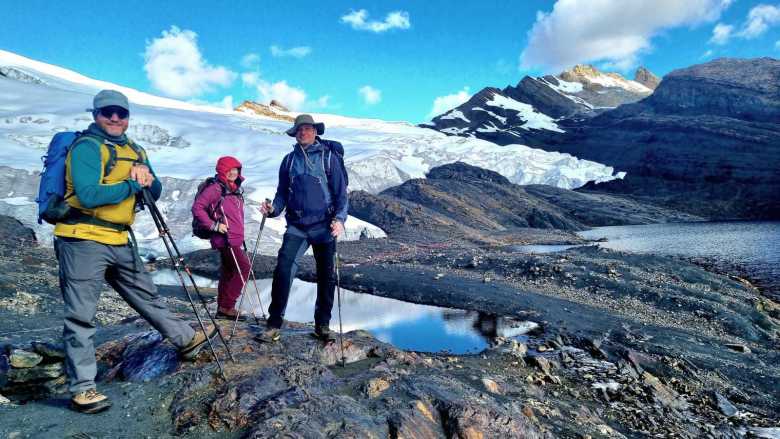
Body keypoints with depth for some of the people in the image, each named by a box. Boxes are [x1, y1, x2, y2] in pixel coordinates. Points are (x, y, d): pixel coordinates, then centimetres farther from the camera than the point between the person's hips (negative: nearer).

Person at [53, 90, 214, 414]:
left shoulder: (134, 151, 15)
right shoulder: (87, 146, -10)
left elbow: (155, 193, 14)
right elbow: (88, 195, -22)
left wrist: (147, 178, -7)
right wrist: (132, 184, -13)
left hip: (120, 242, 8)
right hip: (83, 241, -7)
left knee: (147, 296, 20)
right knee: (81, 316, 0)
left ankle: (186, 340, 34)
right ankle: (82, 387, 8)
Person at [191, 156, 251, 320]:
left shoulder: (236, 190, 16)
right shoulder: (215, 188, -10)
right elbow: (197, 208, -15)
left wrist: (240, 235, 22)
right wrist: (213, 225, -17)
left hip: (235, 238, 9)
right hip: (225, 238, -9)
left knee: (228, 273, 12)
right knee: (244, 268, -11)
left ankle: (223, 309, 20)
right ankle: (226, 306, -4)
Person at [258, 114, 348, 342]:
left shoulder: (329, 157, -1)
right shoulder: (289, 160, 10)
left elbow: (341, 193, -3)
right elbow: (282, 193, 16)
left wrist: (340, 218, -18)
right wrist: (273, 208, -5)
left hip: (324, 226, -2)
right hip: (296, 226, 2)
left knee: (326, 275, 6)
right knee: (283, 269, -13)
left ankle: (322, 324, 22)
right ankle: (274, 324, -3)